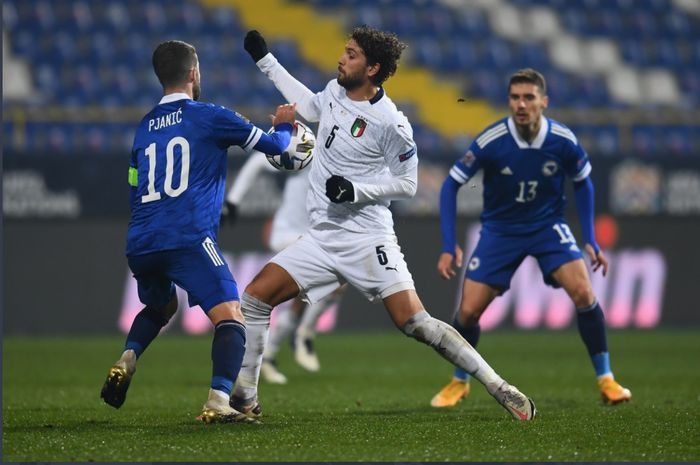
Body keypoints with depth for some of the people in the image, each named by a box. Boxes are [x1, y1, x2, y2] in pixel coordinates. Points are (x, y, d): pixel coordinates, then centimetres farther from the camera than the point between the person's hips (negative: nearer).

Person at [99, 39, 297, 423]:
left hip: (139, 243, 7)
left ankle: (125, 363, 10)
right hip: (188, 239, -7)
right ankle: (218, 403, -29)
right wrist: (284, 124, 31)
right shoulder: (209, 116, 3)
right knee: (231, 318, -10)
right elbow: (274, 146, 10)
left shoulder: (144, 128, 20)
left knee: (159, 307, 34)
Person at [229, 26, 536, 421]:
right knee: (255, 297, -4)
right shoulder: (335, 91, 5)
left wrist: (357, 190, -20)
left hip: (368, 239, -7)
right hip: (322, 238, 7)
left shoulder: (390, 123, -14)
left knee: (415, 322, -16)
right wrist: (265, 59, 29)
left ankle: (500, 388, -9)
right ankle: (244, 397, 8)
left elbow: (407, 184, -6)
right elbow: (310, 107, 29)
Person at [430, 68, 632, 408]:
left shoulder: (563, 140, -17)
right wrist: (449, 246, -16)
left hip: (548, 226, 0)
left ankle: (605, 379, -6)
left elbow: (582, 183, 3)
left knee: (583, 293, -20)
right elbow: (451, 185, -11)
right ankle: (459, 382, 22)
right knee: (468, 311, -5)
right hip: (500, 230, 0)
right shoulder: (491, 141, -22)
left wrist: (590, 240, -2)